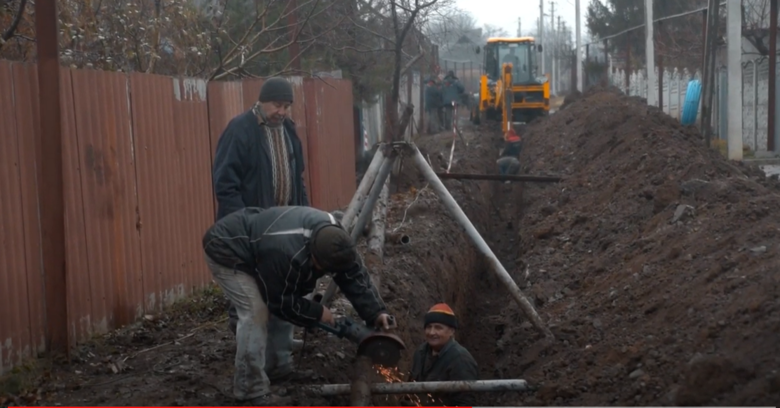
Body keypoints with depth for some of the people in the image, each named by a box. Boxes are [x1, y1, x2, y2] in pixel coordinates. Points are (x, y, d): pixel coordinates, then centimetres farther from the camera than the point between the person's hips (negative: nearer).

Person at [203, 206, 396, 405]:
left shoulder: (332, 237, -17)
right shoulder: (284, 253, -41)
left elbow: (355, 275, -10)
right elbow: (280, 301, -25)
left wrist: (376, 312, -20)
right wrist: (317, 313, -13)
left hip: (253, 244, 9)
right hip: (227, 252, -9)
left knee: (279, 310, 9)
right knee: (257, 313, -17)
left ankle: (279, 368, 24)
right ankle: (251, 390, -10)